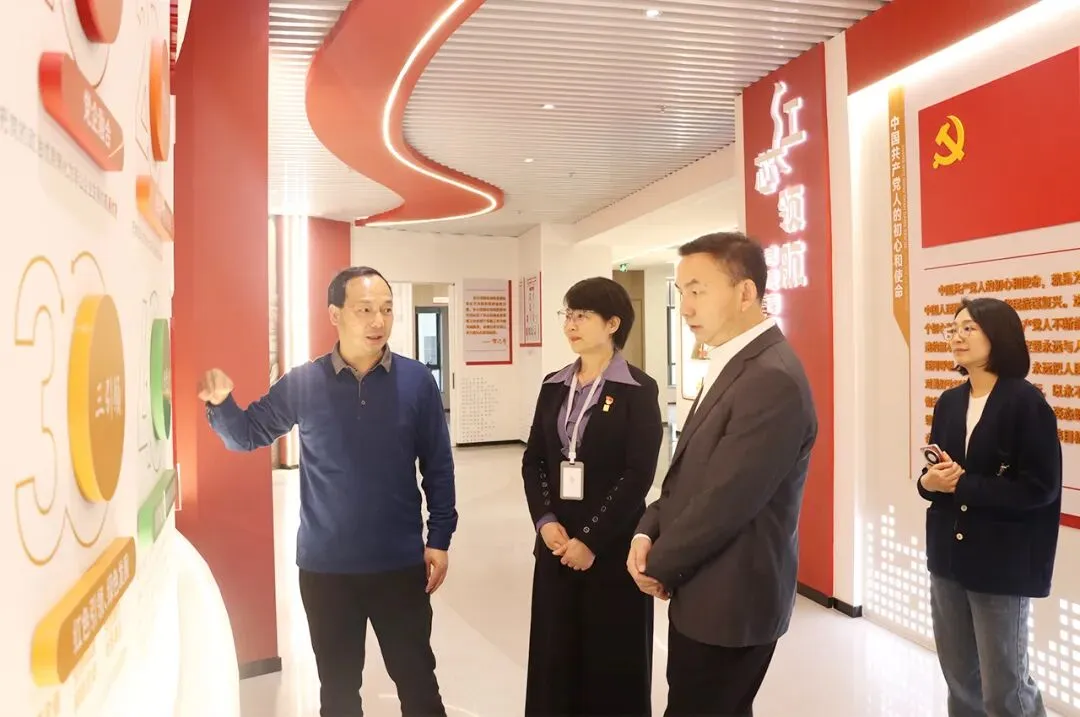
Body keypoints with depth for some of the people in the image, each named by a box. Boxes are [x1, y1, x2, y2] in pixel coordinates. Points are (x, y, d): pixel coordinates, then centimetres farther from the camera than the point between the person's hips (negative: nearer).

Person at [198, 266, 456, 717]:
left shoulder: (416, 380, -6)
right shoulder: (302, 383, -5)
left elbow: (438, 466, -1)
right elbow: (248, 435, 4)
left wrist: (439, 539, -2)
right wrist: (220, 404, -17)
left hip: (400, 564, -1)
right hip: (324, 566, 1)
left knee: (417, 679, 14)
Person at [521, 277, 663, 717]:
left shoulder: (638, 390, -8)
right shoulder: (553, 386, 8)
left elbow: (639, 475, -13)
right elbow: (533, 460, 7)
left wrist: (590, 539, -15)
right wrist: (546, 522, -8)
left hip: (612, 546, -4)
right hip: (556, 542, 5)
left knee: (612, 658, 7)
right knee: (555, 653, 11)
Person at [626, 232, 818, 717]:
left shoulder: (772, 379, -24)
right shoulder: (733, 364, 9)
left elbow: (725, 501, -24)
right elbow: (689, 470, 12)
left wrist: (660, 564, -10)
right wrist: (648, 533, -2)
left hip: (730, 598, -9)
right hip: (710, 589, 9)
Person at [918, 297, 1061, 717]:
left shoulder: (1026, 402, -11)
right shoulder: (949, 402, 7)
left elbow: (1040, 488, -15)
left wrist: (964, 484, -19)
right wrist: (929, 483, -10)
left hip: (1001, 563, -5)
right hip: (948, 557, 6)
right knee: (960, 679, 15)